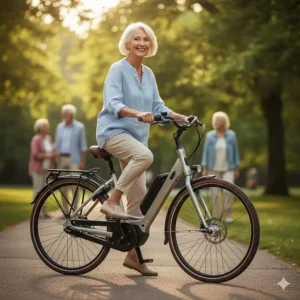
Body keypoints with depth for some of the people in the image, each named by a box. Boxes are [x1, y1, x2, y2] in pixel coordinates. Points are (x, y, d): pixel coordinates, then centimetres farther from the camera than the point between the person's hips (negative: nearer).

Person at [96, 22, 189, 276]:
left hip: (136, 136, 7)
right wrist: (138, 113, -36)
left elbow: (158, 106, 13)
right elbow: (113, 103, -18)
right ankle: (112, 201, -23)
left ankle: (133, 254, 8)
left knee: (139, 196, 2)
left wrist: (181, 117, -4)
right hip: (113, 131, -7)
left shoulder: (148, 74, 13)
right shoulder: (118, 69, -7)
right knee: (145, 155, -37)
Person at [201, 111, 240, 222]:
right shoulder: (210, 136, -2)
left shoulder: (231, 135, -2)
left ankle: (228, 214, -3)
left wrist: (237, 169, 2)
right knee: (215, 193, 0)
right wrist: (204, 169, -6)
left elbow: (235, 152, 2)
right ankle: (218, 216, 11)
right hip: (214, 169, 1)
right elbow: (206, 152, -1)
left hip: (228, 169, -1)